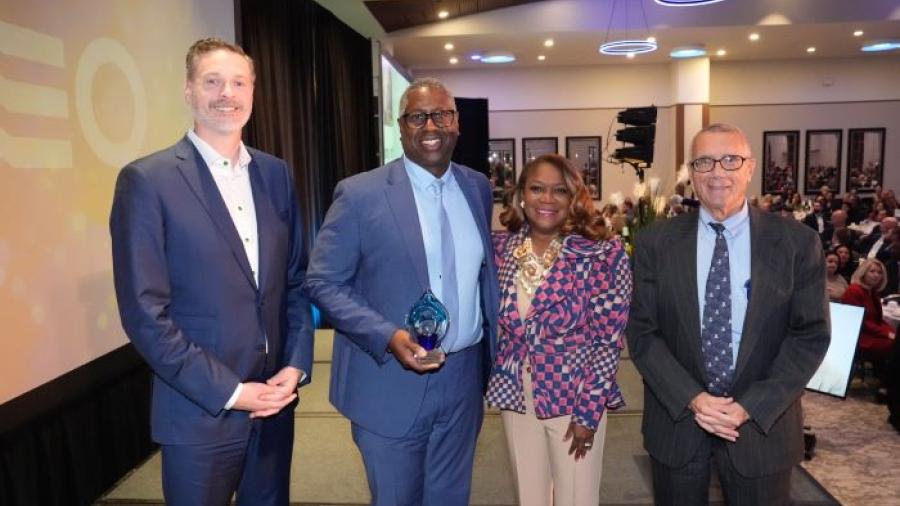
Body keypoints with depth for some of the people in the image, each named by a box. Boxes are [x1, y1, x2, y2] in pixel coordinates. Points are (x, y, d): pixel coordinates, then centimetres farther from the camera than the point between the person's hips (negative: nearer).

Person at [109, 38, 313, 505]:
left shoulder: (275, 174, 5)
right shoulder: (147, 181, -11)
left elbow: (295, 280, 8)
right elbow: (145, 313, -14)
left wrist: (296, 363, -3)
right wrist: (229, 391, -14)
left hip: (274, 399, 5)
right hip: (200, 412, -4)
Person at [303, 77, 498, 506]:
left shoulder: (478, 187, 4)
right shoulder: (360, 194, -11)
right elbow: (322, 283, -10)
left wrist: (495, 348, 7)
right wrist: (388, 337, -22)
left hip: (464, 378, 5)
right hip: (391, 382, -4)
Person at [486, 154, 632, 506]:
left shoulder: (603, 254, -14)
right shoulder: (500, 247, -3)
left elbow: (609, 341, -12)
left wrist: (589, 411, -13)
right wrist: (498, 381, 0)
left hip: (575, 398, -3)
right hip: (515, 397, 4)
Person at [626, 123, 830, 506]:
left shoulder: (797, 242, -5)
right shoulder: (655, 243, -5)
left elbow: (811, 334, -5)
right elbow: (641, 332, -5)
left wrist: (751, 406, -13)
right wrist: (692, 399, -15)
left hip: (762, 424, 0)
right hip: (676, 420, 1)